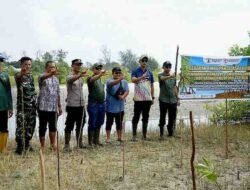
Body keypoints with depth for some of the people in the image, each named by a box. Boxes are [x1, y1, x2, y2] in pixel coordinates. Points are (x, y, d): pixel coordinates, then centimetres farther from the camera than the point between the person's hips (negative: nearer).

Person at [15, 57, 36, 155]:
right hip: (22, 105, -6)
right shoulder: (19, 75, -9)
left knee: (30, 126, 11)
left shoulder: (31, 75, 11)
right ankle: (19, 146, 2)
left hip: (32, 105, 6)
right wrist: (22, 73, -59)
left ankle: (27, 144, 24)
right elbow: (18, 77, -36)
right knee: (21, 126, -6)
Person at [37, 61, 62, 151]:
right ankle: (42, 146, 11)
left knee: (53, 127, 9)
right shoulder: (42, 77, -6)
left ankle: (53, 144, 22)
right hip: (43, 107, -5)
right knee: (43, 127, 2)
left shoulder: (56, 79, 14)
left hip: (53, 107, 5)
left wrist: (59, 106, 16)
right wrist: (51, 73, -54)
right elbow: (43, 77, -33)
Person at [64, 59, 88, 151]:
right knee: (69, 126, -1)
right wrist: (80, 75, -56)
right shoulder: (70, 77, -9)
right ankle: (67, 145, 6)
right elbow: (72, 79, -36)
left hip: (81, 105, 7)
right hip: (72, 105, -7)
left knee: (80, 125, 13)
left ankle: (79, 143, 24)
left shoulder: (80, 77, 13)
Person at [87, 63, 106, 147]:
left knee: (99, 123, 12)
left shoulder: (100, 79, 14)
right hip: (93, 104, -7)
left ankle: (96, 140, 22)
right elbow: (92, 79, -32)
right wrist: (100, 74, -49)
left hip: (101, 103, 7)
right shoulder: (90, 79, -7)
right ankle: (90, 142, 5)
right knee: (92, 124, -2)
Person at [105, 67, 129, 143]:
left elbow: (127, 91, -4)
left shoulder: (124, 82, 4)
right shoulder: (109, 81, -8)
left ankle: (119, 137, 22)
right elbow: (112, 83, -31)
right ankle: (108, 138, 15)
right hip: (110, 106, -3)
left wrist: (123, 96, -25)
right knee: (109, 122, 5)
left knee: (119, 122, 11)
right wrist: (120, 79, -49)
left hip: (120, 107, 3)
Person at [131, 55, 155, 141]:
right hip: (138, 98, -4)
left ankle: (144, 135, 17)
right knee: (136, 117, 1)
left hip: (148, 98, 4)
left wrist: (153, 97, 12)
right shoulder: (135, 71, -1)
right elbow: (133, 80, -20)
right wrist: (142, 77, -35)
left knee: (146, 117, 9)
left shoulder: (149, 73, 12)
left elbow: (152, 86, 16)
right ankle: (134, 135, 7)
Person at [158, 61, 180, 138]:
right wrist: (170, 76, -47)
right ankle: (161, 134, 3)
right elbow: (163, 78, -27)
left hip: (173, 100, 5)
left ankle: (170, 132, 21)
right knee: (162, 117, -2)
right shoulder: (160, 75, -2)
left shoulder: (173, 77, 15)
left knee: (172, 117, 9)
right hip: (163, 100, -5)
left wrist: (177, 98, 15)